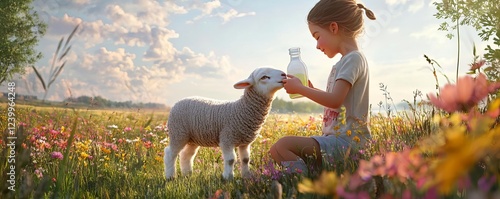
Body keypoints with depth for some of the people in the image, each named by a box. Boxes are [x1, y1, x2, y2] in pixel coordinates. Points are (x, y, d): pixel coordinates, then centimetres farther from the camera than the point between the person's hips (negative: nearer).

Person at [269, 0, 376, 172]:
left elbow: (335, 100, -23)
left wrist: (300, 88, -12)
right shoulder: (347, 61, 18)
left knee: (281, 147, -24)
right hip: (338, 138, 11)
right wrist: (310, 89, 15)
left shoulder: (353, 59, -11)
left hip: (347, 140, -11)